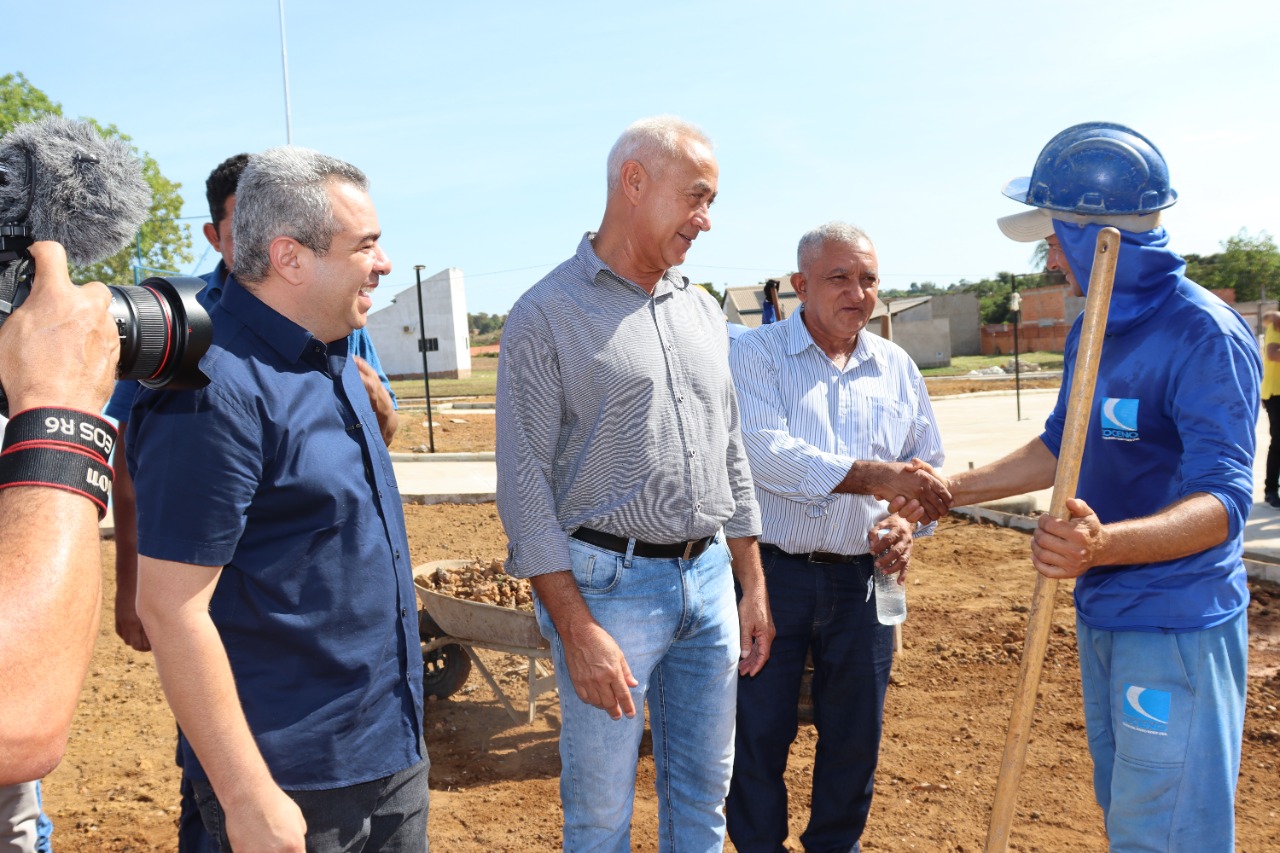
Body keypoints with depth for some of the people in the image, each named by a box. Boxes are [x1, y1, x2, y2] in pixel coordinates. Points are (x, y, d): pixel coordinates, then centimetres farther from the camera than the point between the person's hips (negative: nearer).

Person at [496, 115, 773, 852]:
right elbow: (525, 483, -11)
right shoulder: (547, 315, -8)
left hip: (709, 578, 6)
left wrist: (753, 588, 13)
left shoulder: (704, 313, 12)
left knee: (704, 792, 16)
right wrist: (576, 628, -15)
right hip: (609, 586, -5)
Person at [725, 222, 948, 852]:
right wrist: (874, 476, -28)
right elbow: (764, 452, -21)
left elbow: (928, 470, 16)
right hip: (771, 571, -3)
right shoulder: (756, 354, -5)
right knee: (758, 730, 8)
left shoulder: (897, 368, 10)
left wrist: (905, 524, -6)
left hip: (863, 579, 4)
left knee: (855, 732, 15)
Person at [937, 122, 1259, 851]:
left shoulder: (1204, 336, -20)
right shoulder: (1092, 330, 7)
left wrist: (1103, 544, -45)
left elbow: (1224, 504, -27)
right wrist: (954, 489, 11)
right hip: (1099, 616, 9)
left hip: (1177, 628, -8)